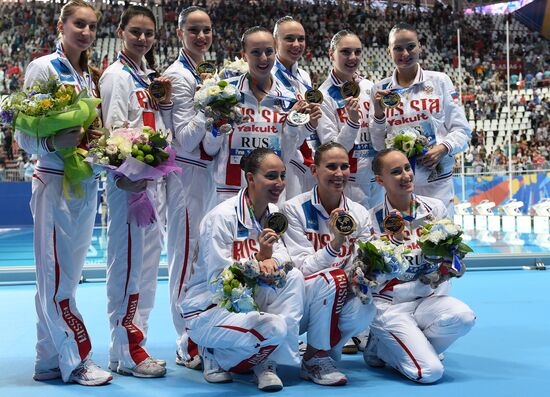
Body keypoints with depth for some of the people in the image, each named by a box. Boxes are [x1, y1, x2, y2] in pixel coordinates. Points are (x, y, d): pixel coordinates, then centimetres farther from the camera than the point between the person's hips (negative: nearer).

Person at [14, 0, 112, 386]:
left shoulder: (90, 75, 14)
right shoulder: (43, 68, -6)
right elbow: (25, 134, -10)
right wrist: (54, 142, -28)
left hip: (87, 183, 7)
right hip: (55, 181, -7)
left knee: (67, 275, 10)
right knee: (57, 277, -3)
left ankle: (49, 361, 19)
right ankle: (77, 360, 7)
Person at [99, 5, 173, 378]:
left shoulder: (150, 76, 17)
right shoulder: (117, 75, -6)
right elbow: (114, 130, -14)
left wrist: (165, 102, 2)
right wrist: (127, 176, -20)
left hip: (152, 177, 9)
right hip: (129, 179, -9)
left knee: (147, 260, 11)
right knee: (127, 262, -5)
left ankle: (135, 343, 21)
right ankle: (126, 353, 2)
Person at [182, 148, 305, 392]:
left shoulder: (272, 213, 3)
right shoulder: (222, 217, -21)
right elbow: (218, 282, -23)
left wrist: (272, 261, -25)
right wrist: (259, 259, -36)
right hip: (206, 311, -7)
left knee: (293, 276, -16)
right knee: (274, 328, -30)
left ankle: (266, 364, -10)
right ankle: (215, 355, -1)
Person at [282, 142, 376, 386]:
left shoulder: (359, 214, 1)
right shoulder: (295, 209, -11)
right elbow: (302, 269, -19)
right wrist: (335, 243, -34)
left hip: (338, 300, 3)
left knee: (365, 308, -29)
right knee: (332, 279, -33)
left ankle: (328, 349, 2)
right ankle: (314, 359, -13)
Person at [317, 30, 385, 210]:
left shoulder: (369, 87, 3)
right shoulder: (324, 95, -10)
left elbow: (380, 143, 5)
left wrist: (379, 113, -12)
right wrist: (353, 120, -25)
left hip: (375, 183, 5)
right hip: (346, 186, -4)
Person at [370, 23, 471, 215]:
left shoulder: (439, 80, 5)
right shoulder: (381, 90, 8)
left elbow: (461, 129, 4)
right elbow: (377, 144, 9)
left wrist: (443, 148, -13)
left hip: (436, 179, -1)